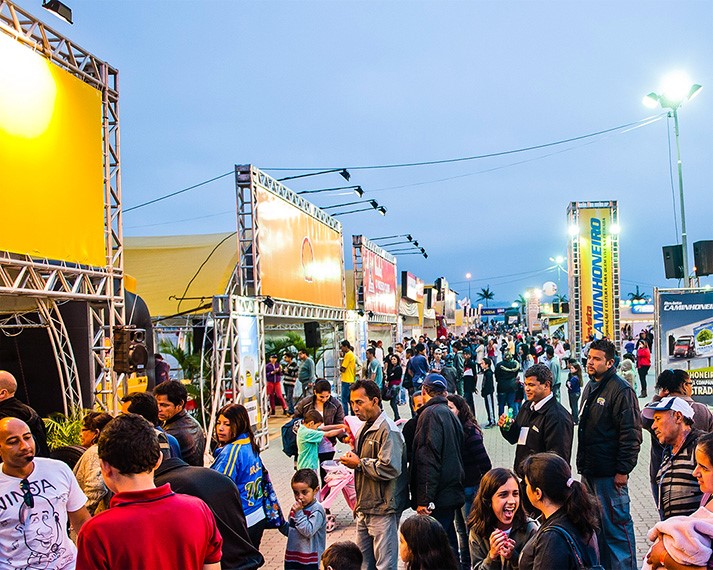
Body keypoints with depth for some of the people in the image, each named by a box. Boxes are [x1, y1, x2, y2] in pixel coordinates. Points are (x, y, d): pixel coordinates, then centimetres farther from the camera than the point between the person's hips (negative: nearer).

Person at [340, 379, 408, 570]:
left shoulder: (388, 431, -16)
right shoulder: (365, 428, 14)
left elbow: (390, 468, -27)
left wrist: (359, 463, -18)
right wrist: (352, 458, 9)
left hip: (382, 510, -9)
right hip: (365, 508, 9)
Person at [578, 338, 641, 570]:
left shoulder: (621, 390, -15)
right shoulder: (590, 387, 13)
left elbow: (631, 434, -18)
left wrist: (623, 470, -18)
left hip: (609, 473, -9)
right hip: (589, 471, 9)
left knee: (616, 524, -1)